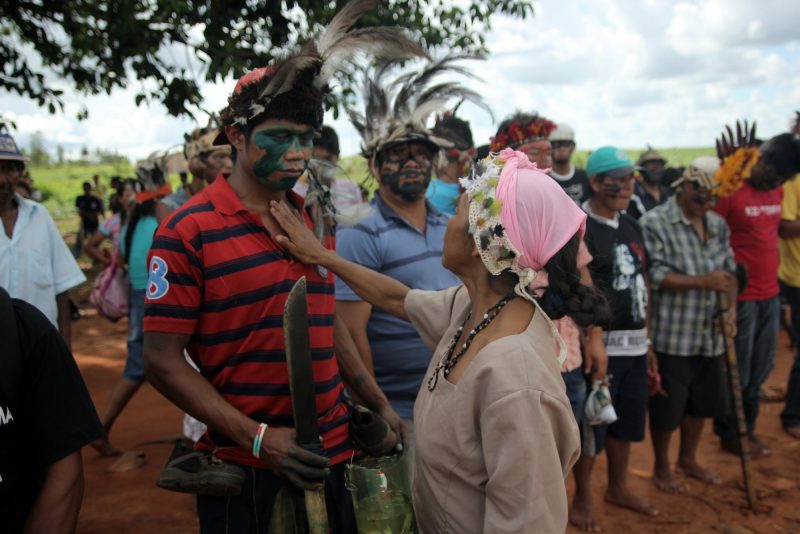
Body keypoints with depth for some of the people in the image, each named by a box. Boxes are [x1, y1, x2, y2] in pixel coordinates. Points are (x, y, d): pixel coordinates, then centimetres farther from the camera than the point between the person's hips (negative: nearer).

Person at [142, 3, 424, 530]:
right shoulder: (188, 231, -11)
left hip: (332, 458, 6)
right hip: (244, 472, -5)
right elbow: (162, 358, -12)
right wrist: (258, 438, -17)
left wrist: (380, 406, 12)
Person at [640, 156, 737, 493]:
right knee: (667, 407, 7)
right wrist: (704, 281, -24)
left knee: (703, 402, 19)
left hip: (710, 335, 7)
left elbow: (729, 270, 15)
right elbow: (654, 276, -19)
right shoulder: (654, 223, -12)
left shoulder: (717, 225, 10)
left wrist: (730, 306, -1)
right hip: (671, 337, -6)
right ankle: (661, 467, 30)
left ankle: (688, 459, 42)